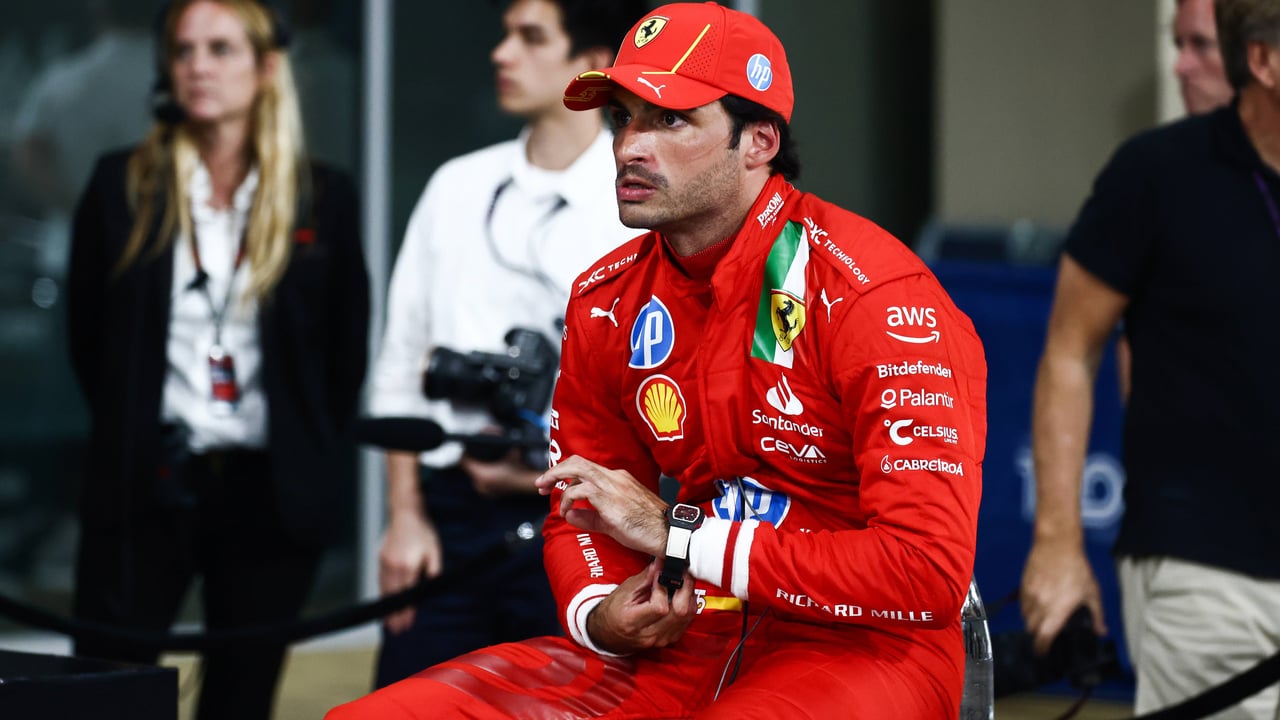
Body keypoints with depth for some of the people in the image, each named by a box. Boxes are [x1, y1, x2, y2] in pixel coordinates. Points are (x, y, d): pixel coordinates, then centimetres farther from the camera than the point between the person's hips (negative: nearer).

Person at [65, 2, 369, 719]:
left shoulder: (324, 198, 2)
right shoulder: (122, 186, 3)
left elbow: (348, 350, 9)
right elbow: (87, 334, 11)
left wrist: (314, 461, 8)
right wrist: (134, 432, 12)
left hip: (272, 495, 0)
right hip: (143, 489, 0)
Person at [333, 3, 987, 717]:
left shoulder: (876, 298, -15)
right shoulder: (608, 302, 7)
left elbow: (929, 573, -22)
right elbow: (580, 513, 18)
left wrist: (679, 535, -18)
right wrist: (598, 617, -8)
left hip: (863, 645, -6)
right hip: (690, 636, 6)